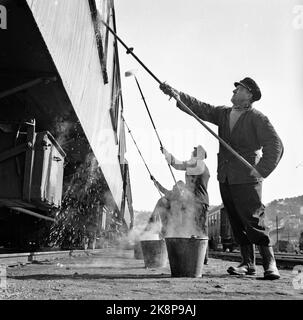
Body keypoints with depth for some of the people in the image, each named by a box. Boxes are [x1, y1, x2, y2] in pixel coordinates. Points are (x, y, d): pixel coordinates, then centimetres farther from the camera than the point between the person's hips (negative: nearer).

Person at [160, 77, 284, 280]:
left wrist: (261, 170, -17)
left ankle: (270, 264, 6)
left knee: (253, 222, -6)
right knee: (237, 224, 9)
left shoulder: (257, 118, -6)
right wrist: (177, 95, -4)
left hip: (246, 180, -6)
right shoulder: (223, 114, 13)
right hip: (225, 179, 6)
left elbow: (275, 145, -11)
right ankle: (248, 263, 18)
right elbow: (199, 108, 8)